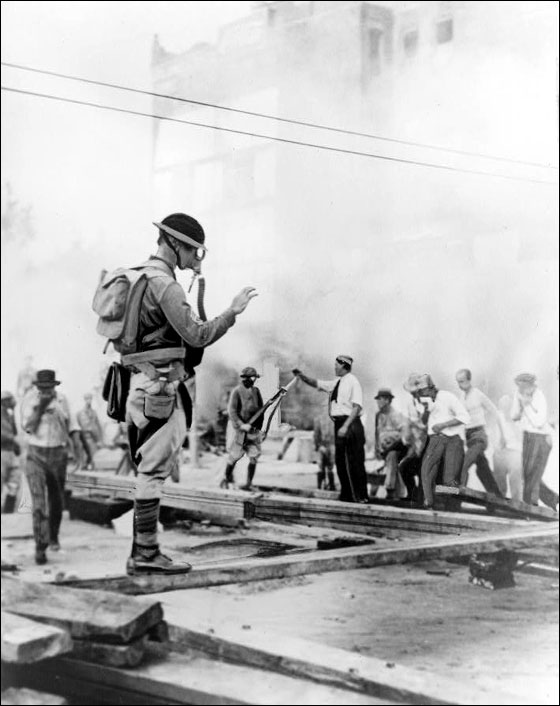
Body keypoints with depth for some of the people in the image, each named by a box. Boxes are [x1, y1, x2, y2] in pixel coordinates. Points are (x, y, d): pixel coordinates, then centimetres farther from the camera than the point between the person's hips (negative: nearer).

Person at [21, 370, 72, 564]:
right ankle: (40, 547, -15)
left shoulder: (61, 400, -1)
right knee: (38, 502, -15)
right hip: (35, 455, -3)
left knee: (56, 500, 16)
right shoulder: (29, 400, -7)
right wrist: (40, 407, -21)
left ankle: (53, 536, 40)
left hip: (58, 454, 3)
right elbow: (28, 428, -14)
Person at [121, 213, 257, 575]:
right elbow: (196, 336, -18)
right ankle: (146, 554, -4)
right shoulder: (164, 284, -13)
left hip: (146, 383, 10)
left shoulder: (141, 277, 18)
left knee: (151, 470, 11)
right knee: (154, 469, -7)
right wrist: (232, 312, -8)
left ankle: (143, 551, 15)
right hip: (162, 386, -10)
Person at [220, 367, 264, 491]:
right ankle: (226, 478, 24)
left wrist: (259, 426, 6)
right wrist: (241, 425, -21)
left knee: (253, 458, -3)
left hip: (254, 429, 4)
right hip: (241, 429, -4)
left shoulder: (256, 391, 7)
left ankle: (249, 483, 4)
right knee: (234, 456, 2)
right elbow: (231, 411, -13)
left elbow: (260, 409, 13)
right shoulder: (237, 391, -8)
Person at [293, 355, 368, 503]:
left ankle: (360, 497, 4)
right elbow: (316, 383, 23)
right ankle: (346, 495, 22)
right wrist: (301, 376, 7)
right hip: (339, 424, 9)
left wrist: (346, 426, -23)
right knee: (340, 461, 12)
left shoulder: (352, 381, -10)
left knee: (355, 461, -4)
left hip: (350, 423, -9)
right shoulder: (336, 383, 14)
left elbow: (357, 407, -17)